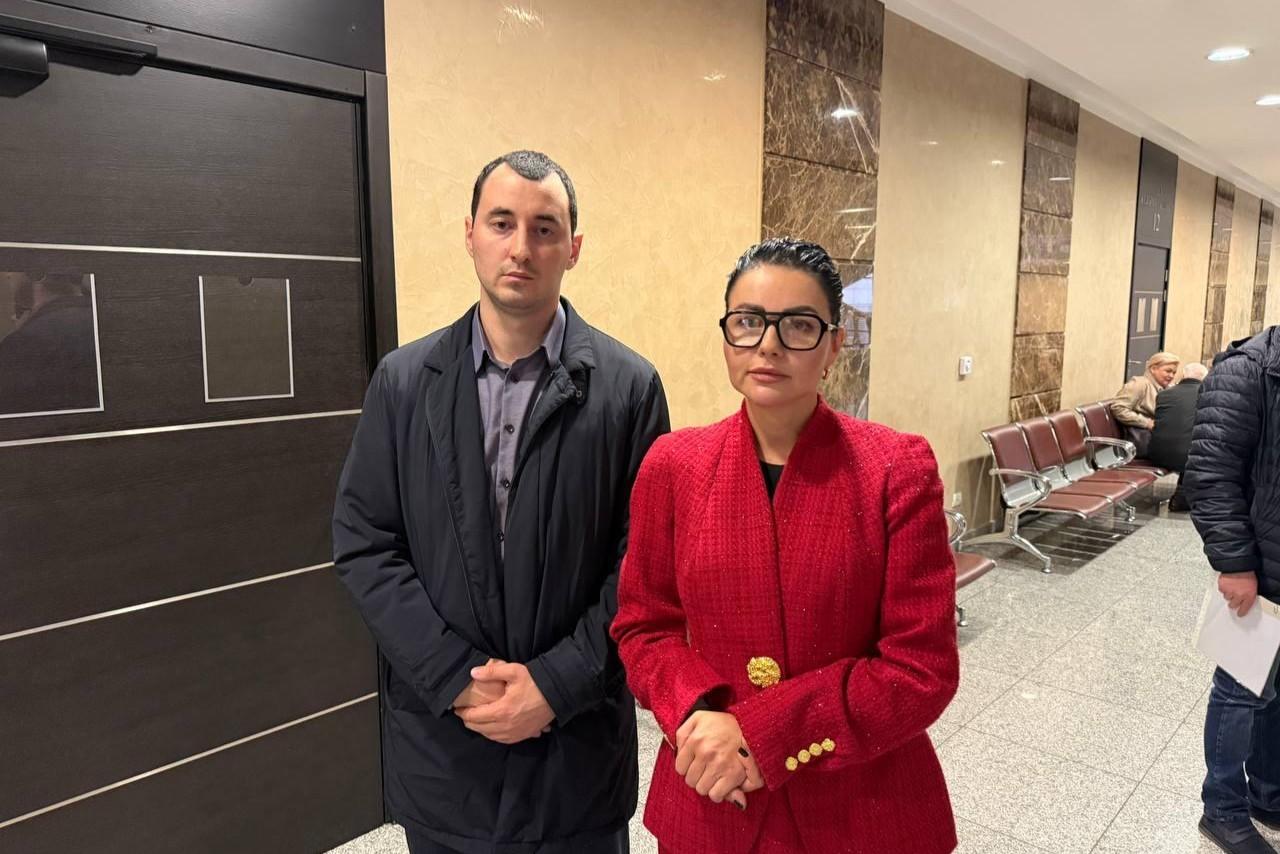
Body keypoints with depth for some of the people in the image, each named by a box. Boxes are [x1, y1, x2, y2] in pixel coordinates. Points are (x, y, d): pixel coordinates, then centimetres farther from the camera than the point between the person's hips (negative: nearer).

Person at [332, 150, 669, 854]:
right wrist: (457, 678, -11)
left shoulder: (629, 387, -7)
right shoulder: (403, 381, -1)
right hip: (441, 737, 2)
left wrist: (557, 683, -14)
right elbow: (362, 544, -3)